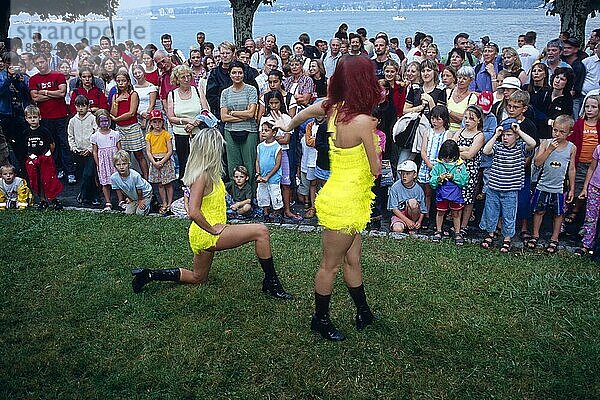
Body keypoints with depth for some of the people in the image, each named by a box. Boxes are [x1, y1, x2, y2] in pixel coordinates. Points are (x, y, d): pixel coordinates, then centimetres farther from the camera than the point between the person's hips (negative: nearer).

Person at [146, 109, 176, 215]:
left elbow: (170, 151, -8)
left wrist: (162, 161, -16)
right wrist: (154, 162, -14)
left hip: (166, 161, -3)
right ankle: (164, 204, 19)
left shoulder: (166, 134, -5)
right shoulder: (149, 136, 3)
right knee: (160, 184, 9)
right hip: (154, 162, 3)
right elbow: (148, 151, 0)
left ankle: (169, 204, 12)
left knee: (168, 184, 3)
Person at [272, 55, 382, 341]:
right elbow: (376, 169, -15)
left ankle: (363, 313, 36)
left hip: (345, 198, 8)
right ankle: (320, 319, 28)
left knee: (352, 260, 20)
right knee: (330, 265, 10)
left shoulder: (333, 107, -1)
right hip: (345, 202, -8)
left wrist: (288, 126, 43)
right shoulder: (362, 120, -24)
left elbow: (306, 112, 22)